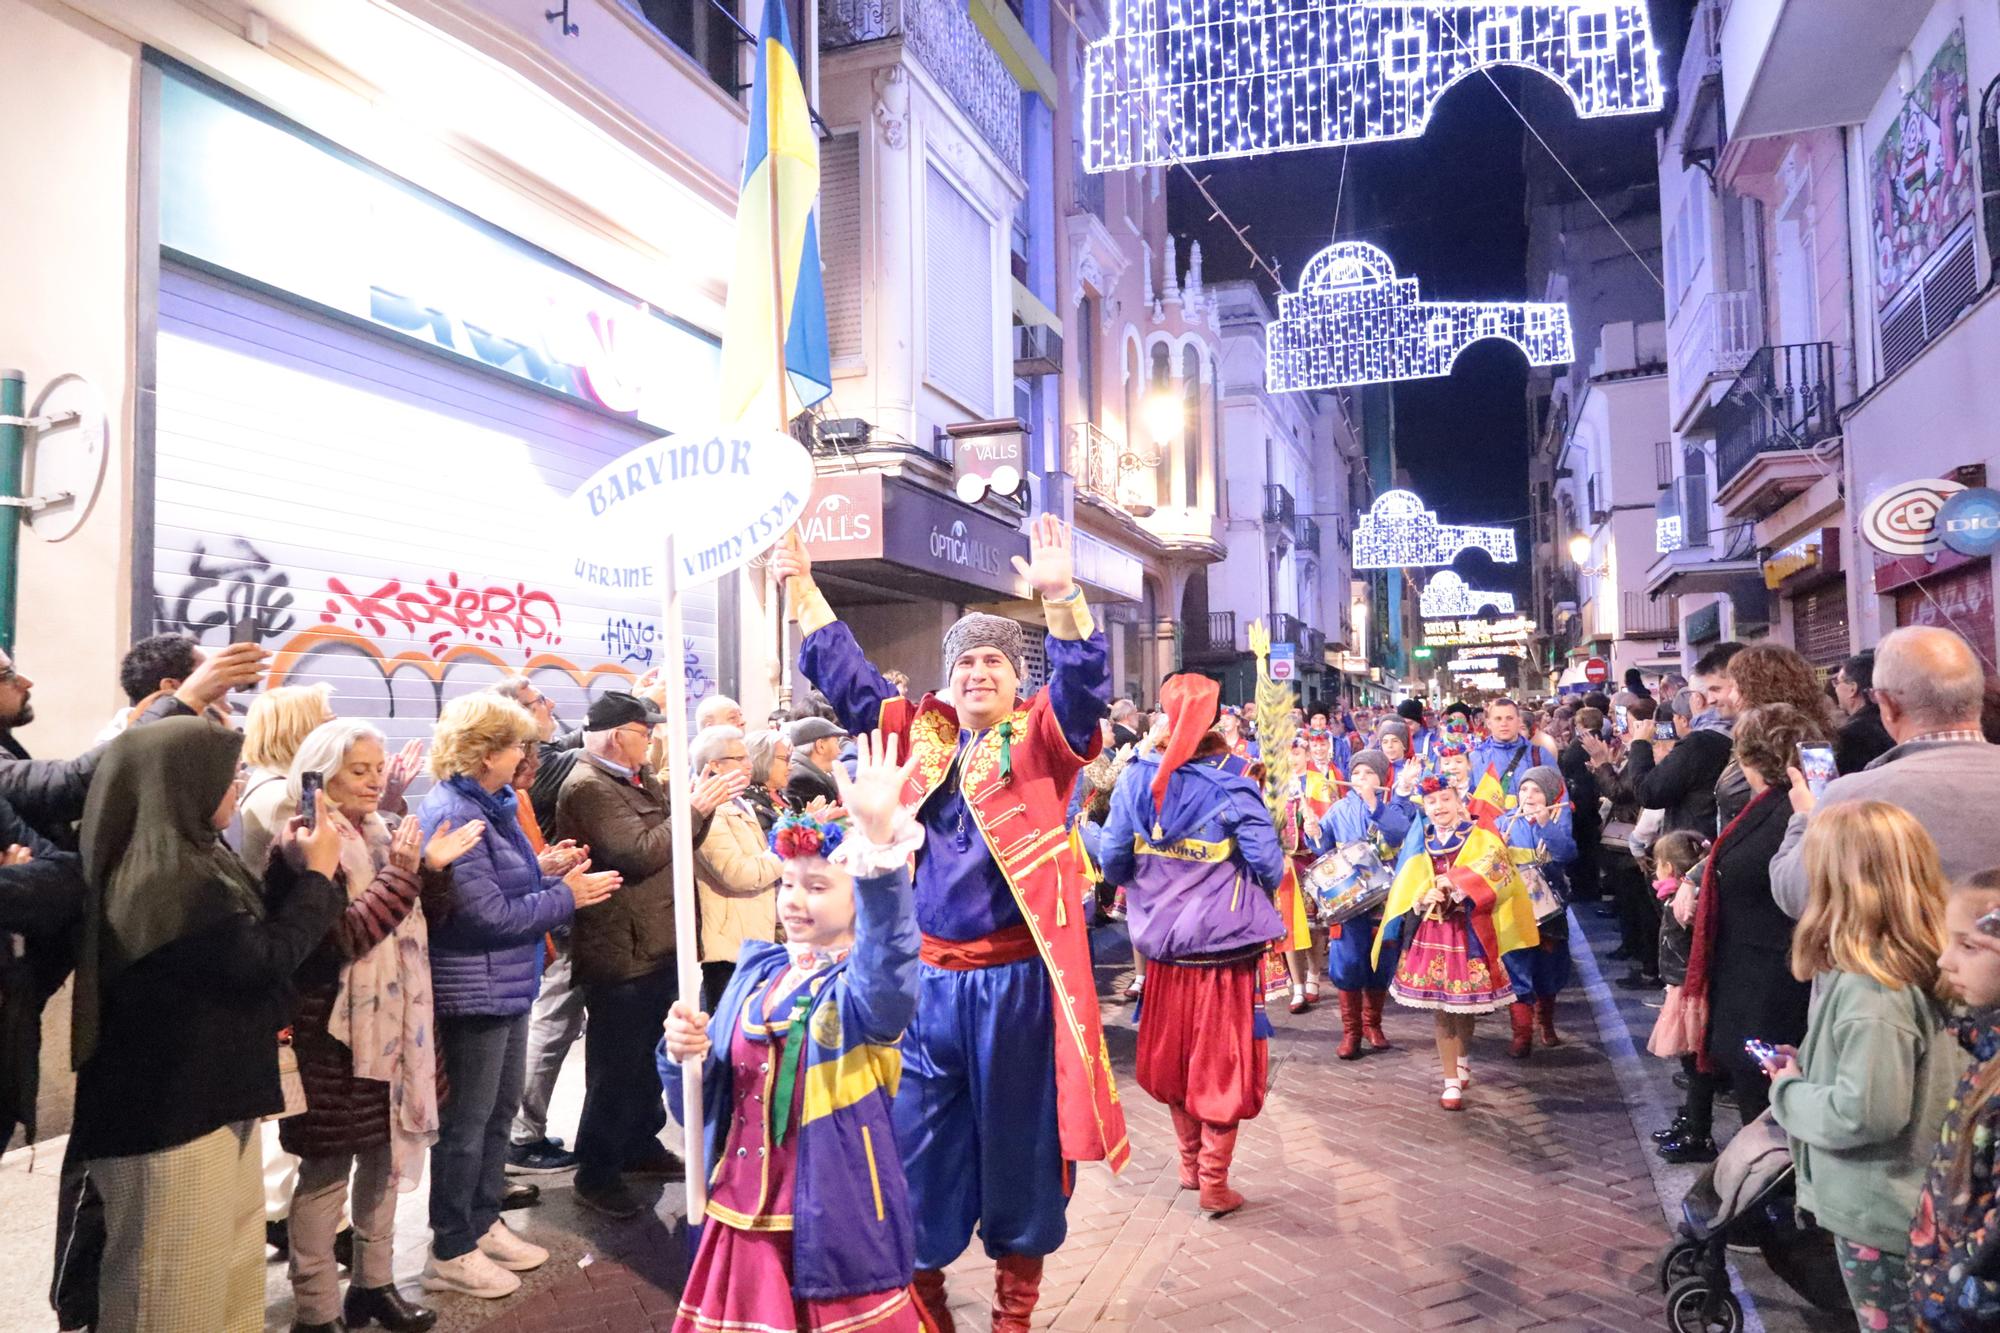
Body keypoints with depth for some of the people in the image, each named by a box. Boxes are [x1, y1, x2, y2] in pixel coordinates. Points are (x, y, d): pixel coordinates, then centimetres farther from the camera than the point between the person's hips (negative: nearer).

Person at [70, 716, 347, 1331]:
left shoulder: (193, 859, 8)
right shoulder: (161, 875, -24)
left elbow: (255, 933, 18)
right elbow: (263, 960, -21)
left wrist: (296, 869, 6)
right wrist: (318, 874, -11)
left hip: (212, 1096, 10)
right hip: (169, 1112, -10)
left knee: (235, 1273, 19)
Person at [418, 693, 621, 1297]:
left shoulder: (491, 805, 8)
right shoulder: (453, 814, -22)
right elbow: (486, 913, -25)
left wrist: (557, 881, -3)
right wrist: (565, 898, -16)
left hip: (506, 984, 10)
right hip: (474, 990, -10)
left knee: (499, 1111, 20)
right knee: (465, 1123, 5)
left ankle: (483, 1223, 35)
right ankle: (451, 1252, 20)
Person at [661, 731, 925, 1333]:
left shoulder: (862, 985, -13)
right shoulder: (756, 970, 4)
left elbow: (889, 976, -40)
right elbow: (701, 1102, 9)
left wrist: (880, 844, -54)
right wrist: (681, 1056, -15)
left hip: (833, 1227, -5)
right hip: (740, 1218, 5)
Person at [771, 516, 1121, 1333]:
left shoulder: (1042, 739, -2)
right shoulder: (922, 734, 8)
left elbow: (1084, 686, -19)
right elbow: (848, 678, 13)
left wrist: (1060, 597, -35)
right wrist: (802, 586, 9)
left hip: (1018, 978, -3)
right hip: (929, 976, 4)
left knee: (1017, 1137, 11)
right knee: (920, 1136, 12)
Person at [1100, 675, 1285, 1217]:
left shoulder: (1137, 780, -8)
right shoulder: (1231, 790, -15)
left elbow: (1113, 863, -4)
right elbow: (1269, 868, -15)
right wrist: (1247, 900, 7)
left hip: (1162, 947, 3)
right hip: (1225, 948, -3)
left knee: (1175, 1060, 20)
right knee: (1221, 1068, 10)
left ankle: (1190, 1166, 35)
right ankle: (1213, 1185, 17)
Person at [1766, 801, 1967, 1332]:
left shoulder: (1870, 992, -29)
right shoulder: (1919, 968, -1)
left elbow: (1867, 1111, -29)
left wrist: (1789, 1090, -14)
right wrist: (1807, 1066, 3)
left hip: (1877, 1214, -8)